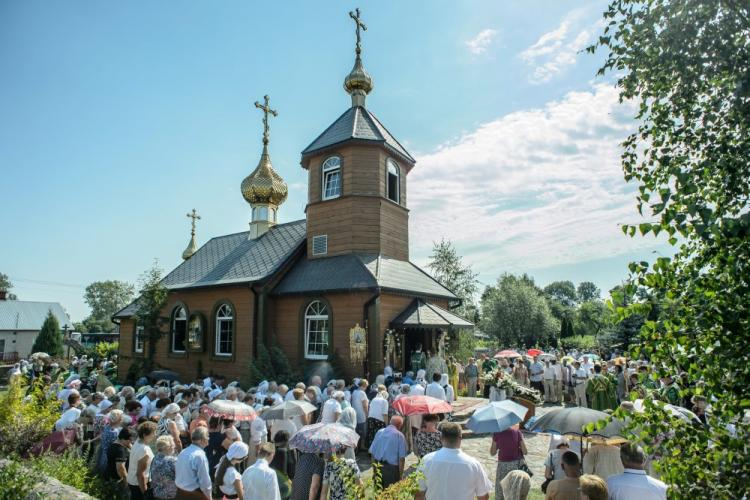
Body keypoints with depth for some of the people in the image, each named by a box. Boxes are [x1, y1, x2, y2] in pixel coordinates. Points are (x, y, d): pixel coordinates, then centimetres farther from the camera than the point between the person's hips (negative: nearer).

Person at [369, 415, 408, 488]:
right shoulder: (399, 436, -8)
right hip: (392, 468, -4)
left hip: (378, 466, 4)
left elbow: (372, 452, 8)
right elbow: (401, 458, -10)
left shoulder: (379, 432, 5)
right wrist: (400, 475, -1)